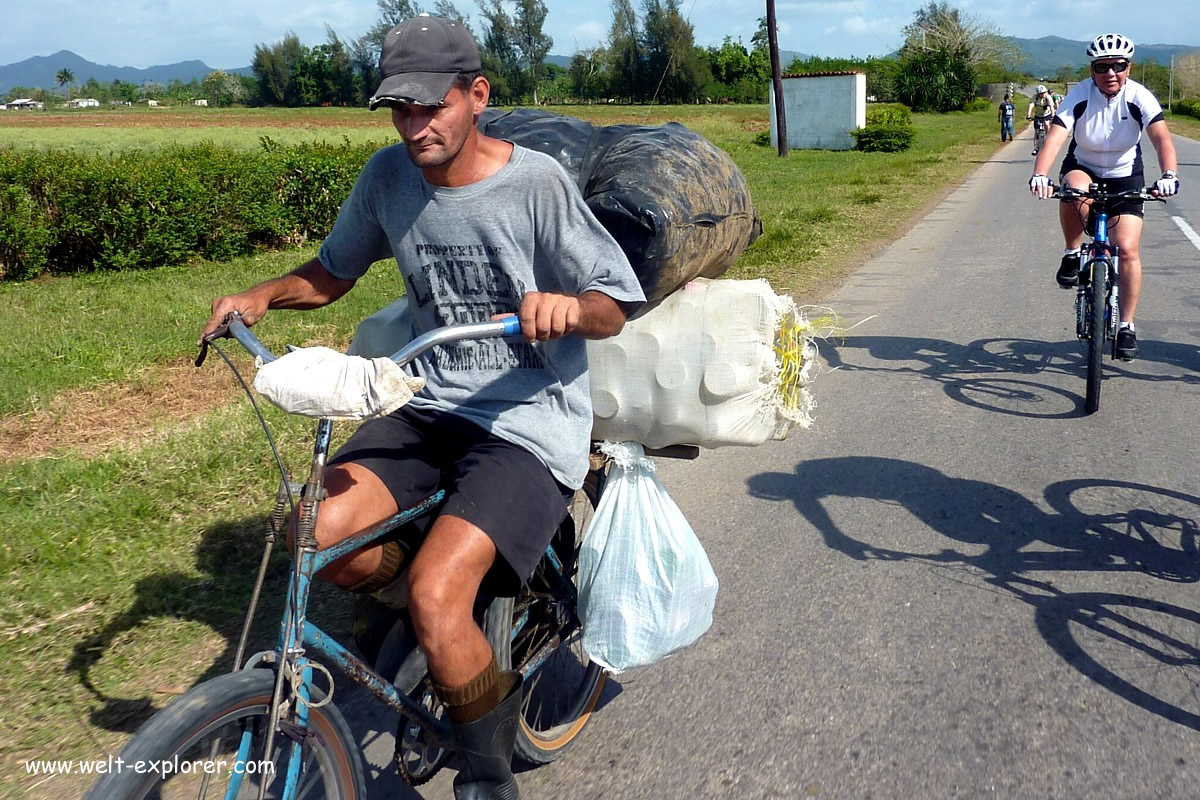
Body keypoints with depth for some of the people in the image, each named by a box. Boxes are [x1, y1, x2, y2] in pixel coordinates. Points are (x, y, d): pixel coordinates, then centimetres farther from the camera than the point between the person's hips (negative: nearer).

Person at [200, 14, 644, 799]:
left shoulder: (537, 182, -12)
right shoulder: (388, 175, 2)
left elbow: (616, 307, -8)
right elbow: (334, 272, 15)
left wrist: (569, 308, -31)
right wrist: (263, 295, -4)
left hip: (528, 419, -5)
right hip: (430, 406, 6)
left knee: (437, 593, -24)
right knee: (323, 533, -19)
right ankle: (454, 628, 13)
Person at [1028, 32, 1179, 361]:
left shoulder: (1139, 97, -19)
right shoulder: (1079, 95, -20)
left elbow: (1161, 137, -31)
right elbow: (1055, 137, -33)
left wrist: (1169, 175, -50)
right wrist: (1040, 176, -51)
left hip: (1125, 176, 0)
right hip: (1083, 168, 0)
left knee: (1127, 249, -13)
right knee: (1074, 191, -39)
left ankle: (1126, 326, 1)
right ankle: (1072, 254, -11)